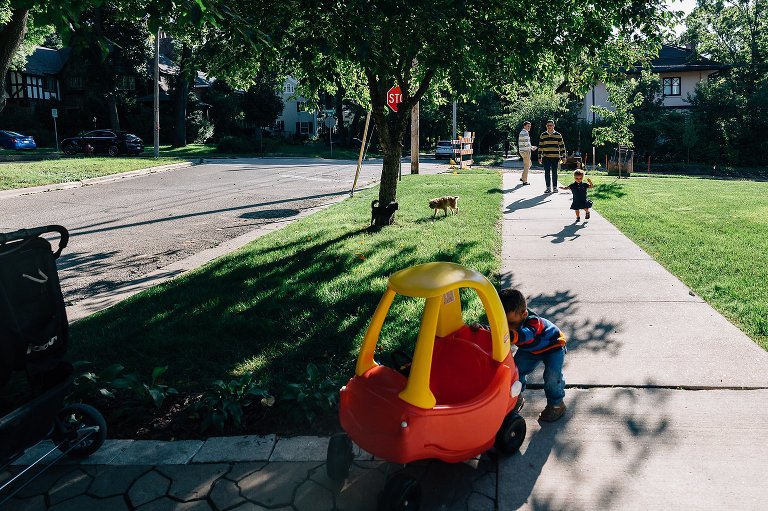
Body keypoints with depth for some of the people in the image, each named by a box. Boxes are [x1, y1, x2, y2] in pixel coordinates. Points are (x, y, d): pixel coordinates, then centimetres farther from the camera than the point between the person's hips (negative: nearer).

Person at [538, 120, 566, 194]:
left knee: (554, 173, 3)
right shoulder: (543, 135, 6)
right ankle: (548, 188, 3)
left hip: (555, 157, 0)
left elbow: (562, 146, 6)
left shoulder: (558, 135, 5)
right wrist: (539, 157, 4)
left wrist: (563, 157, 2)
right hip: (546, 157, 0)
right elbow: (540, 147, 8)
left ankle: (555, 187, 12)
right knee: (547, 173, -3)